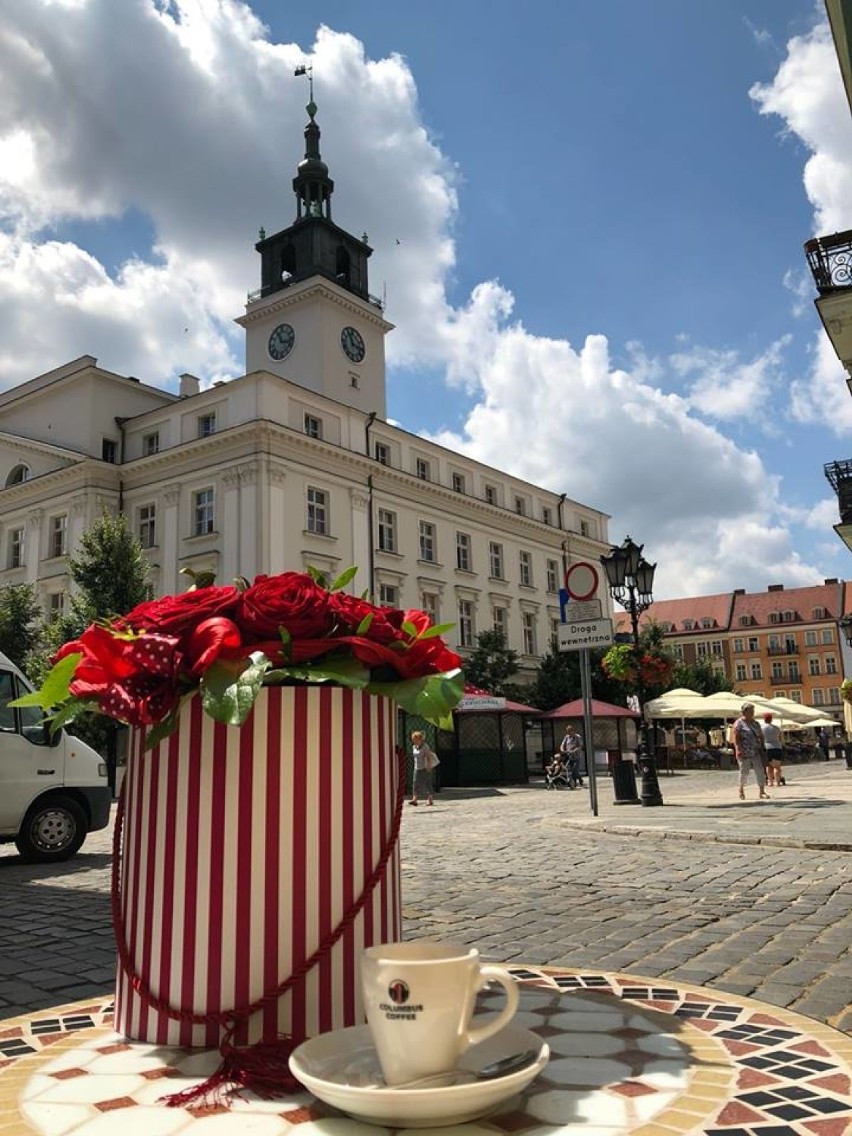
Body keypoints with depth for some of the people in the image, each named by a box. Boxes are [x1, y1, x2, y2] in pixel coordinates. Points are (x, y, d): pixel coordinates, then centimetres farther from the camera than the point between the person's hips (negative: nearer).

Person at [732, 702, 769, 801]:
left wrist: (762, 746, 7)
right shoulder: (739, 723, -6)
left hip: (756, 752, 5)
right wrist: (739, 749, -22)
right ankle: (741, 789, 26)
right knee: (744, 772, 5)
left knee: (760, 771, -6)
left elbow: (761, 736, 20)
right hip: (744, 753, -5)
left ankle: (761, 791, -4)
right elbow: (736, 738, -13)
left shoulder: (755, 723, 13)